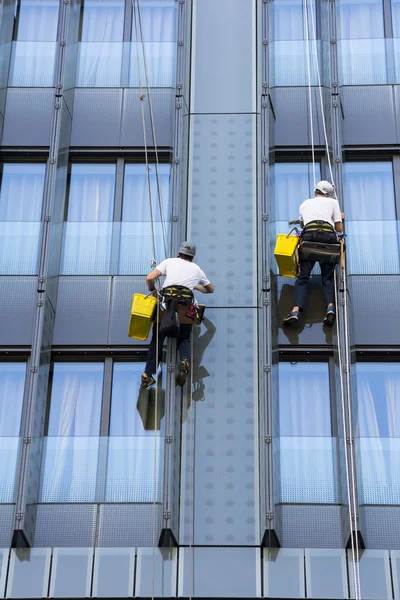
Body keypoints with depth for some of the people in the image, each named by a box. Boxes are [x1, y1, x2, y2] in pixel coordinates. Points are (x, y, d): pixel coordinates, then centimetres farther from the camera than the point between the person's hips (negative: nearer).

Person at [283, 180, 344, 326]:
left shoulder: (305, 204, 29)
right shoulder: (333, 202, 21)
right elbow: (339, 228, 20)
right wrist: (340, 219, 43)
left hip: (309, 237, 1)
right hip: (328, 237, -1)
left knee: (303, 277, -3)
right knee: (327, 278, 6)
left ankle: (295, 310, -24)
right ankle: (330, 307, -20)